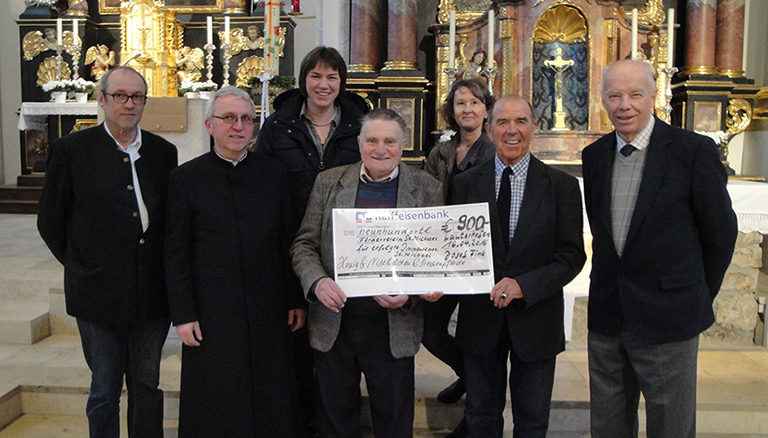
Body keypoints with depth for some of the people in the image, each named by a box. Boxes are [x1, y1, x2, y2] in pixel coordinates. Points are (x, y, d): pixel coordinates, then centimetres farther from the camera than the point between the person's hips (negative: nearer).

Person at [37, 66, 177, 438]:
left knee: (147, 387, 14)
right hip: (99, 296, -2)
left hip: (152, 295, 3)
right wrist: (83, 268, 4)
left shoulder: (164, 152, 5)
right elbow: (50, 221, 1)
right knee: (105, 391, 10)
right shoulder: (71, 150, -4)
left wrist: (161, 270, 6)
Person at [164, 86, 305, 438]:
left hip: (268, 315, 2)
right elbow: (175, 256, -1)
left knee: (270, 401, 10)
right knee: (216, 408, 8)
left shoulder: (274, 173, 6)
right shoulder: (185, 178, 0)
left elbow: (289, 242, 8)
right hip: (212, 315, -2)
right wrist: (183, 316, -5)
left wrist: (296, 300, 5)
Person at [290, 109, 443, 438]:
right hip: (333, 324, 1)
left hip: (393, 329, -1)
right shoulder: (328, 182, 3)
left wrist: (410, 295, -17)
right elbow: (304, 244, 4)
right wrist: (317, 282, -15)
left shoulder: (427, 190, 0)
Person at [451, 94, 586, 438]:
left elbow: (572, 254, -7)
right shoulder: (466, 184, 2)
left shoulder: (561, 185, -3)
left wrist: (524, 285, -20)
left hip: (536, 317, -1)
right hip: (480, 318, 1)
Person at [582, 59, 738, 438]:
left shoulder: (695, 151, -9)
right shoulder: (594, 155, 6)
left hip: (668, 319, -4)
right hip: (606, 319, 5)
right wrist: (614, 286, 12)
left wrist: (699, 300, 5)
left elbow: (721, 234, -2)